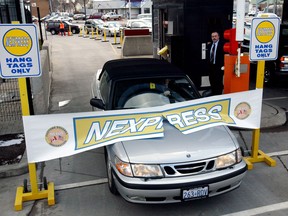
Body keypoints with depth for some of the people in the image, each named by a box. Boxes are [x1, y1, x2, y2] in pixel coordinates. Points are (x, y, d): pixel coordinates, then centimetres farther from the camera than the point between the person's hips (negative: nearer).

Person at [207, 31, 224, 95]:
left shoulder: (222, 45, -8)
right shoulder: (209, 45, 13)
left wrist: (223, 66, -14)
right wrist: (209, 63, 11)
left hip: (218, 67, -7)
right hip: (211, 66, 7)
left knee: (218, 83, -5)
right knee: (212, 82, 13)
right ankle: (213, 95, 23)